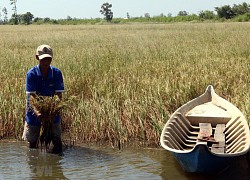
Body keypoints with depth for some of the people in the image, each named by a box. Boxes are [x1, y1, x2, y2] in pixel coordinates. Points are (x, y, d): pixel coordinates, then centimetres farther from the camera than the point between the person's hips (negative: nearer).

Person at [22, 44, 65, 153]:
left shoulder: (57, 73, -8)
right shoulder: (31, 74, -13)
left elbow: (58, 94, -11)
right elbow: (31, 96, -20)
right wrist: (37, 112, -38)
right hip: (34, 113, -1)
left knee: (57, 141, -3)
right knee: (32, 142, 9)